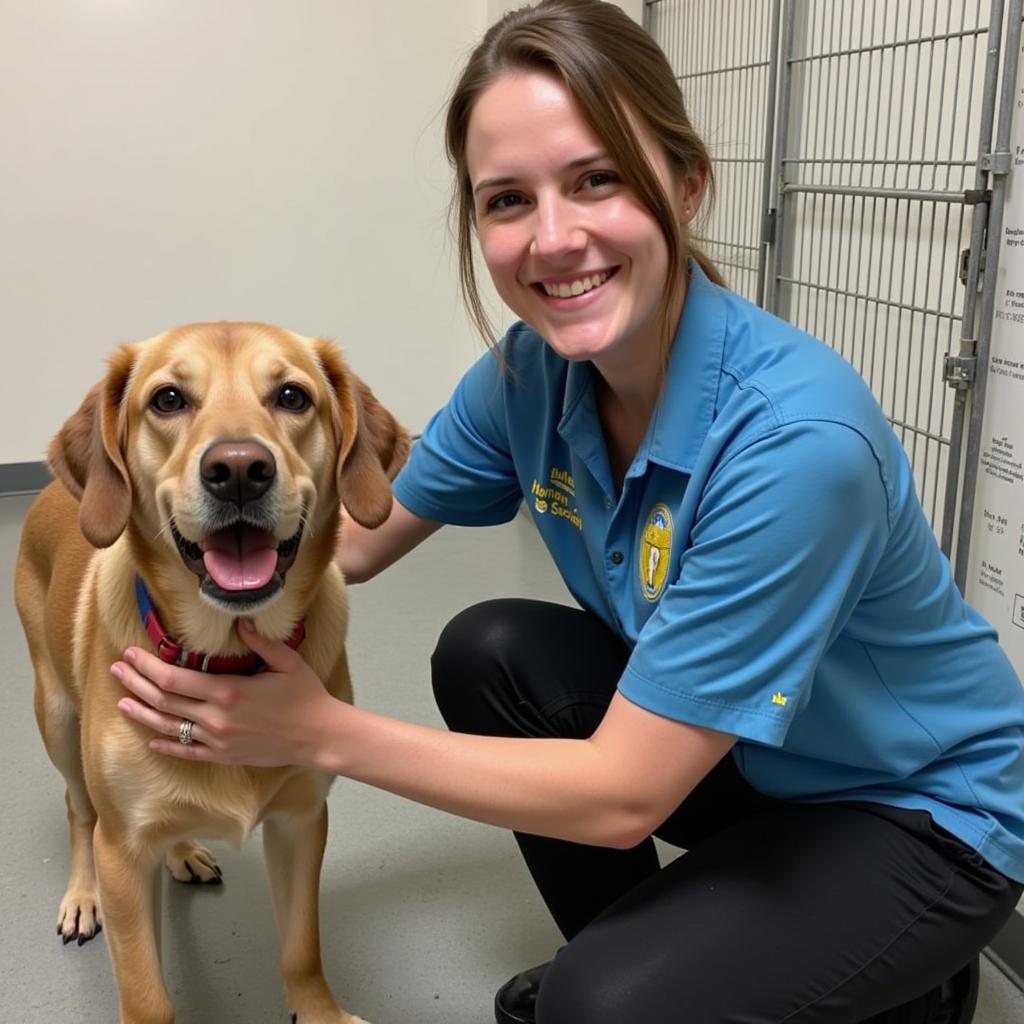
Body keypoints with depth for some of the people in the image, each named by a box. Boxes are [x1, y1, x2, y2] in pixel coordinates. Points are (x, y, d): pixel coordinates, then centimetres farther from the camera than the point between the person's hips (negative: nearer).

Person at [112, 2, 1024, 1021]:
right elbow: (358, 538, -1)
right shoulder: (531, 372, -13)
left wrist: (323, 731, -27)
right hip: (716, 738, 6)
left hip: (928, 813, -6)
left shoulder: (796, 435, -35)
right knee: (487, 652, -12)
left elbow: (622, 795, -30)